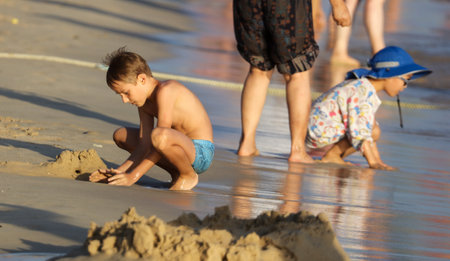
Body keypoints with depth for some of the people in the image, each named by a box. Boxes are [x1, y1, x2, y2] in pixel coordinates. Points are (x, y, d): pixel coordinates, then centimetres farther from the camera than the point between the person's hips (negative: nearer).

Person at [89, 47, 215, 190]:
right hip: (182, 146, 10)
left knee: (159, 135, -40)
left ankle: (189, 176, -11)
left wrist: (133, 176, -25)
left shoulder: (165, 91, -21)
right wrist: (120, 171, -9)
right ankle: (176, 173, 9)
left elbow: (161, 139, -25)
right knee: (120, 135, 13)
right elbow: (144, 145, 4)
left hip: (201, 153, -10)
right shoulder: (144, 102, 7)